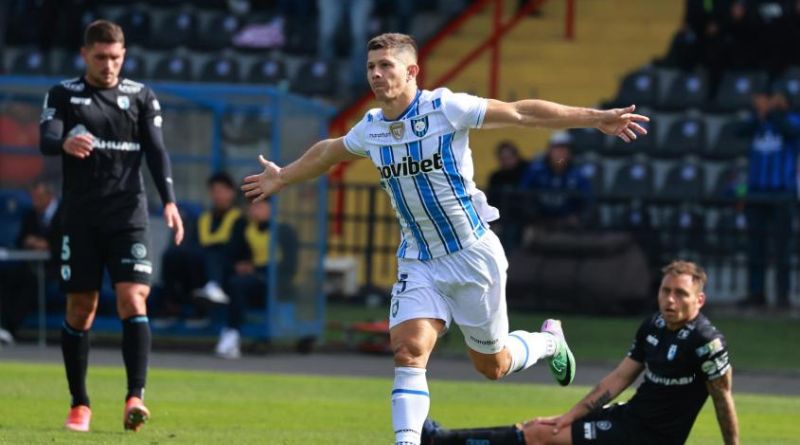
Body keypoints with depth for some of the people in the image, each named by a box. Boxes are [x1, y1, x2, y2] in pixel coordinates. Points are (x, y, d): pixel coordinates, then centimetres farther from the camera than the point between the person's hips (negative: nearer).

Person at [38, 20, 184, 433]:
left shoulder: (141, 97, 9)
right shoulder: (63, 95, 6)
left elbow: (156, 151, 3)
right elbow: (46, 140, -9)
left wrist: (169, 201, -12)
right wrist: (65, 143, -35)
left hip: (128, 216, 0)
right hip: (80, 219, 0)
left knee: (133, 302, -14)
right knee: (79, 310, 2)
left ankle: (135, 398, -20)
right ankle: (79, 406, 12)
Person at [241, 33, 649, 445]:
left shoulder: (446, 108, -15)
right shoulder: (370, 129, 1)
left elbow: (522, 113, -14)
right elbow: (327, 152, 23)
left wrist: (595, 118, -17)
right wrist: (281, 178, 36)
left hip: (473, 254, -4)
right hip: (418, 262, 4)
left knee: (491, 365, 9)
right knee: (408, 350, -18)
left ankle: (550, 341, 41)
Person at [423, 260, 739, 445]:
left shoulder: (706, 341, -21)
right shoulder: (654, 325, 5)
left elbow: (723, 399, -15)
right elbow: (619, 378, 9)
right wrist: (570, 416, 5)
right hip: (632, 414, 8)